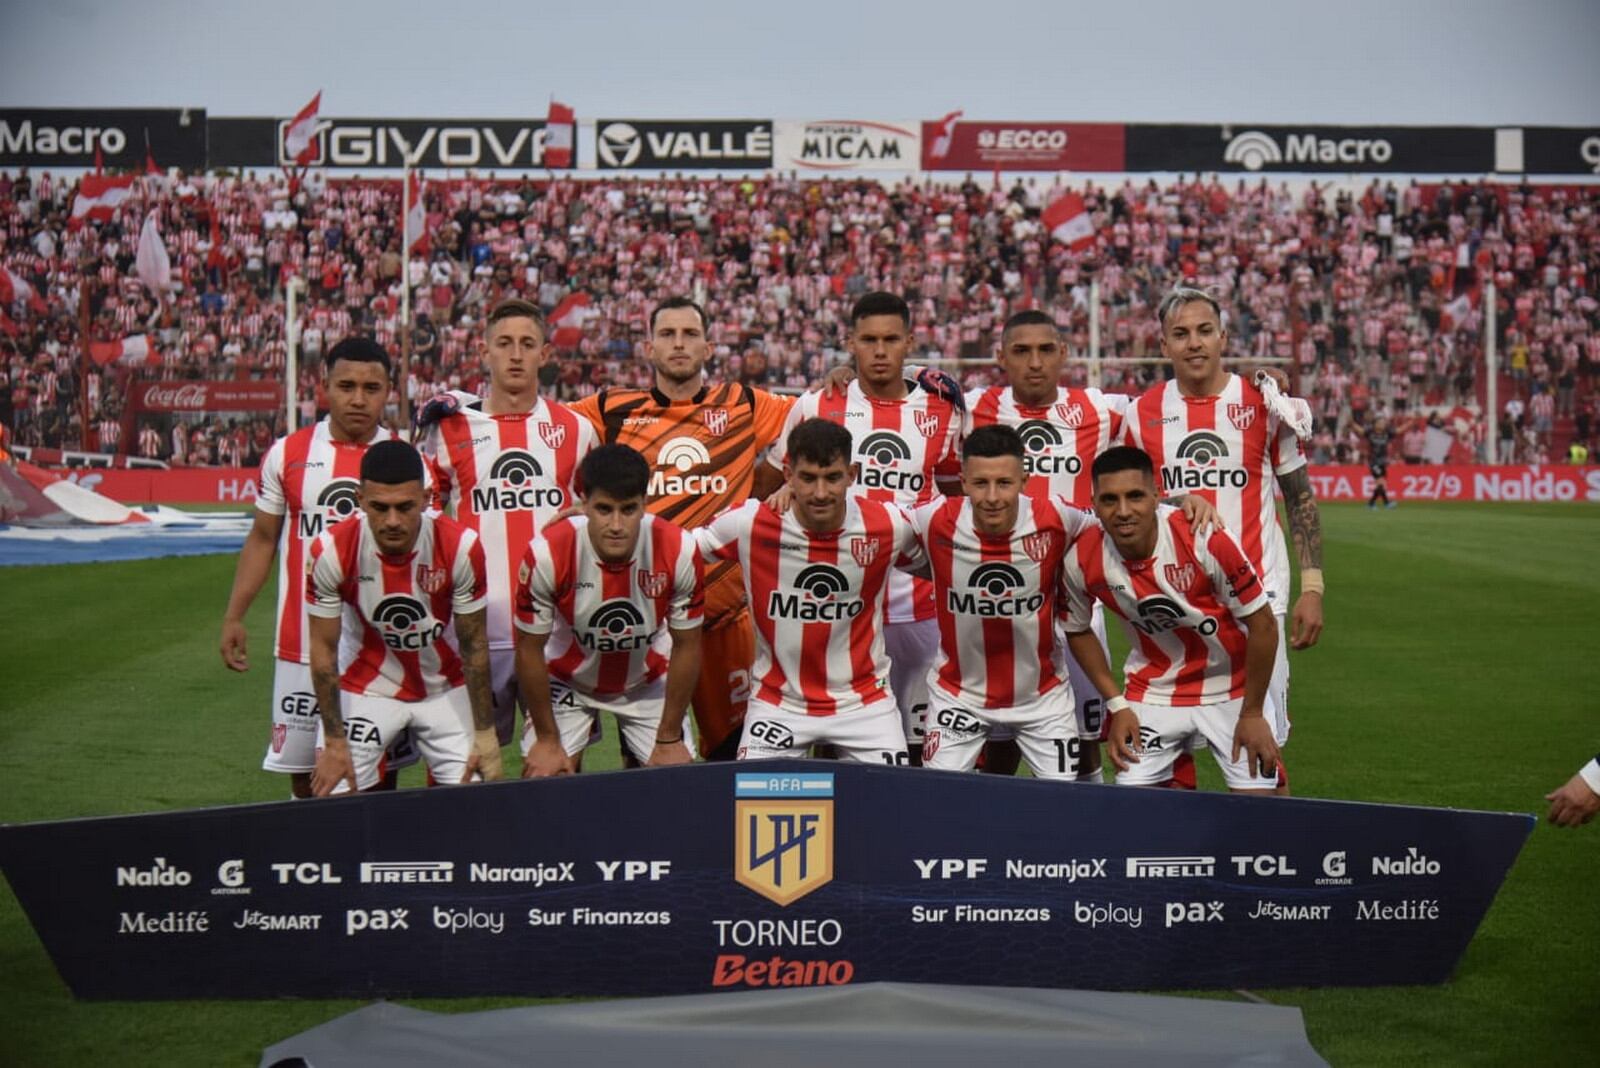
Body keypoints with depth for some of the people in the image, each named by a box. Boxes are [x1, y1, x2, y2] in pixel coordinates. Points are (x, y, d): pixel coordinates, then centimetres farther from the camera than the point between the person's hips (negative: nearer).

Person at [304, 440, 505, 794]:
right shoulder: (331, 550, -23)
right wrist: (334, 742, -10)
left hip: (447, 689, 1)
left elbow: (474, 645, -11)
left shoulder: (461, 546, -23)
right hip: (367, 688, 0)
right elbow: (324, 649, -11)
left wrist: (485, 735, -8)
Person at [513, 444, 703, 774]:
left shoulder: (679, 551, -28)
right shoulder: (546, 554, -31)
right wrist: (547, 740, -10)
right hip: (567, 681, -1)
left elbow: (686, 646, -13)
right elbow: (529, 649, -16)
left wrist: (669, 740, -8)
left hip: (648, 681, 1)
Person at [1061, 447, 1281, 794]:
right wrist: (1117, 705, -1)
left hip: (1232, 689, -2)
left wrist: (1252, 714, -12)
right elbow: (1078, 631, 4)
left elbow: (1262, 623, -17)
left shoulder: (1204, 539, -27)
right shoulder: (1082, 560, -17)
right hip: (1151, 693, 2)